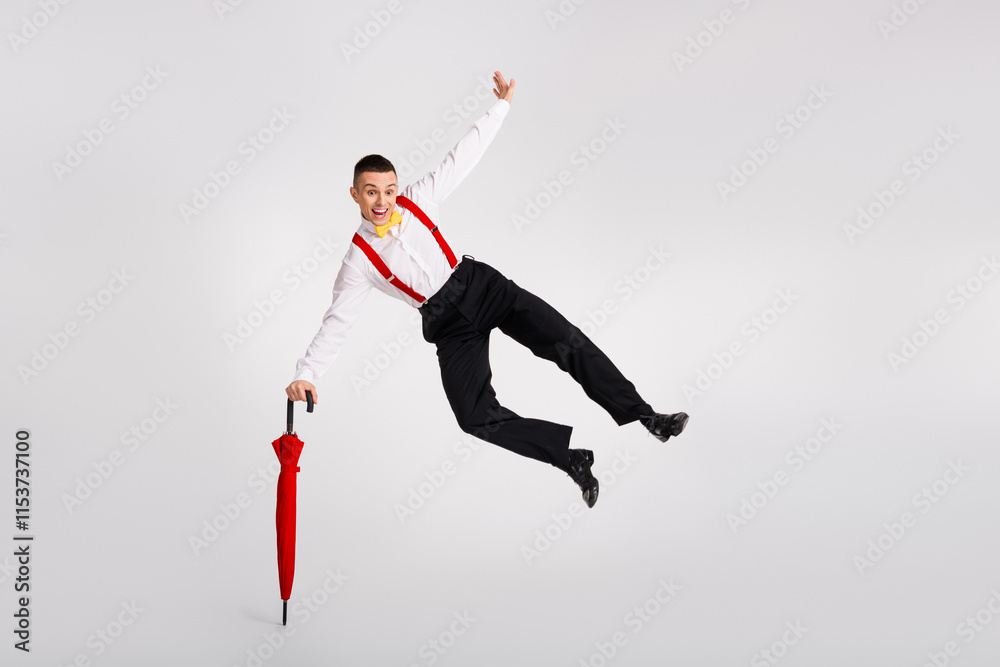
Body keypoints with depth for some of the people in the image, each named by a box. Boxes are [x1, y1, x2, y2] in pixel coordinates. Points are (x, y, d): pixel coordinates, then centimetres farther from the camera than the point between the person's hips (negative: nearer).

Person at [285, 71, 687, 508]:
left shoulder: (417, 199, 1)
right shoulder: (358, 260, -4)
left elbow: (463, 157, 4)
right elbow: (337, 322, -5)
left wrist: (501, 106, 0)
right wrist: (305, 374, -16)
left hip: (480, 284, 1)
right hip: (446, 321, -1)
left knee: (566, 342, -16)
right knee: (476, 418, -16)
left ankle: (641, 414, -10)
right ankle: (571, 458, -4)